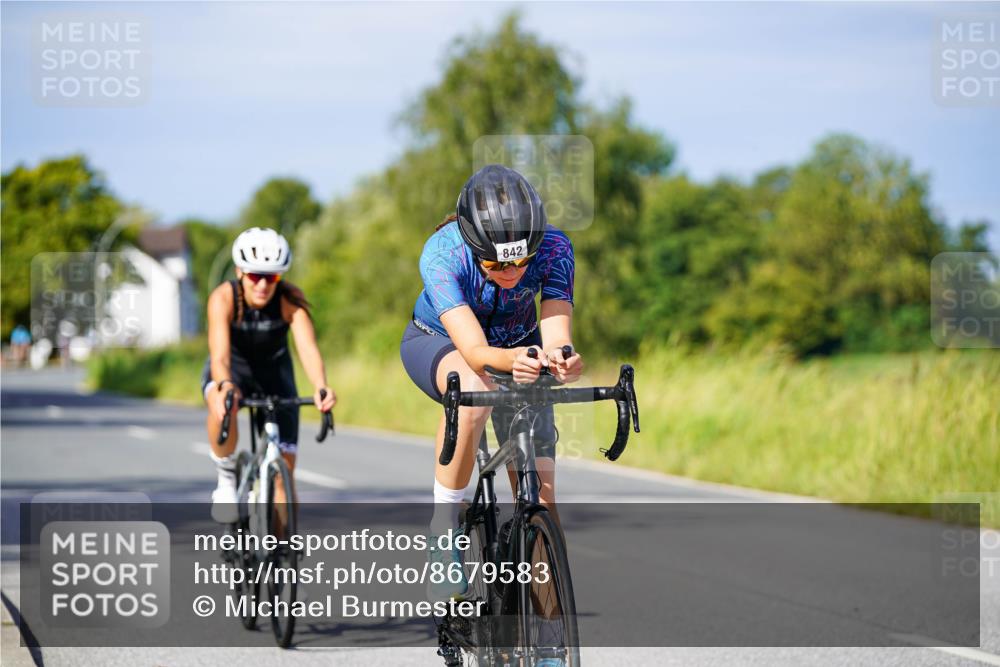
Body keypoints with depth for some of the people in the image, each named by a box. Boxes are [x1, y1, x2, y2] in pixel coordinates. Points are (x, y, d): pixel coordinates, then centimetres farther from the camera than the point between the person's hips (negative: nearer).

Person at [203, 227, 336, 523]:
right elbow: (219, 354, -43)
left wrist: (321, 387, -61)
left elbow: (308, 348, -40)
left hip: (273, 373, 2)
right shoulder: (223, 298, -30)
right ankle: (226, 478, -13)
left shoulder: (290, 300, -27)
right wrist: (225, 387, -65)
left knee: (284, 471, -5)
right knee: (223, 407, -39)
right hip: (232, 370, -2)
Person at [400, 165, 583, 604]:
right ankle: (443, 527, -25)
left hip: (519, 345, 3)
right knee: (473, 392, -40)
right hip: (438, 341, -3)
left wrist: (562, 362, -61)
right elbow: (475, 350, -45)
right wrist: (513, 361, -66)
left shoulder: (554, 250, -30)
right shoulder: (442, 254, -36)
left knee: (540, 499, -11)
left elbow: (555, 340, -37)